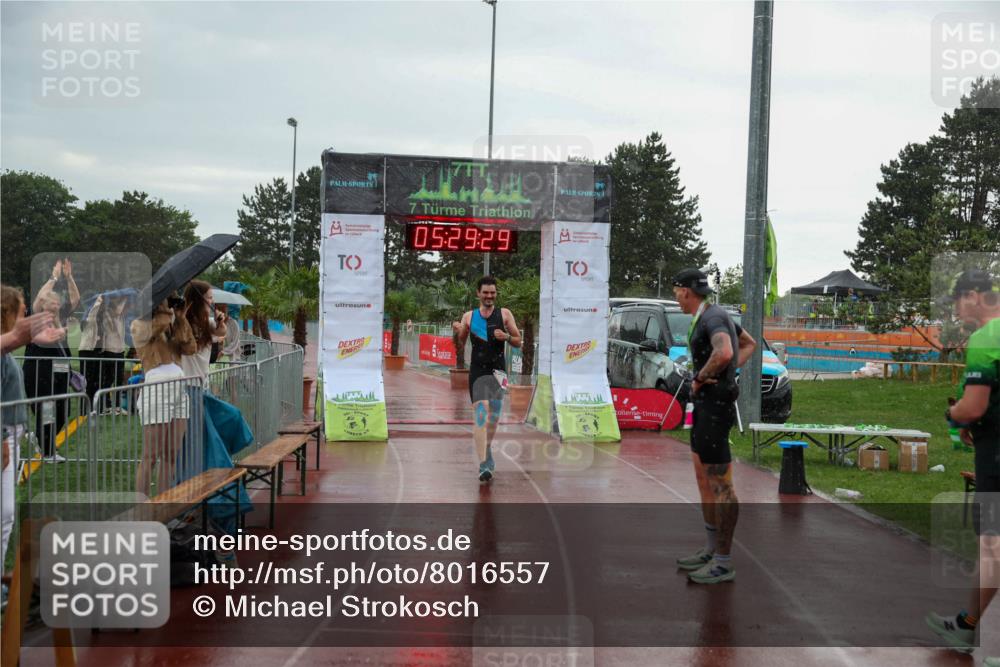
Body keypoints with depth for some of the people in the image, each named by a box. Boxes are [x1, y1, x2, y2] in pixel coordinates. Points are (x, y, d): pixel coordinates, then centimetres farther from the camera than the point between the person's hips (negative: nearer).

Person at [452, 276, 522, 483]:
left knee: (494, 416, 9)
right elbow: (459, 349, 11)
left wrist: (506, 336, -14)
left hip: (497, 371, 1)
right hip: (477, 372, -1)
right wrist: (457, 332, -8)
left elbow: (518, 342, 7)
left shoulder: (504, 314, 4)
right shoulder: (468, 317, 6)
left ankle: (487, 449, 35)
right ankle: (484, 463, -17)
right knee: (480, 415, -13)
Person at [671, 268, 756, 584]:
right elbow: (749, 344, 29)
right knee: (704, 478, 17)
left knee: (720, 484, -4)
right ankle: (712, 550, 27)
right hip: (705, 405, 11)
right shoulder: (714, 315, 14)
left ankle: (723, 562, 4)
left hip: (715, 407, -11)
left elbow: (724, 353, -39)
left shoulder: (712, 317, -18)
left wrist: (700, 378, -21)